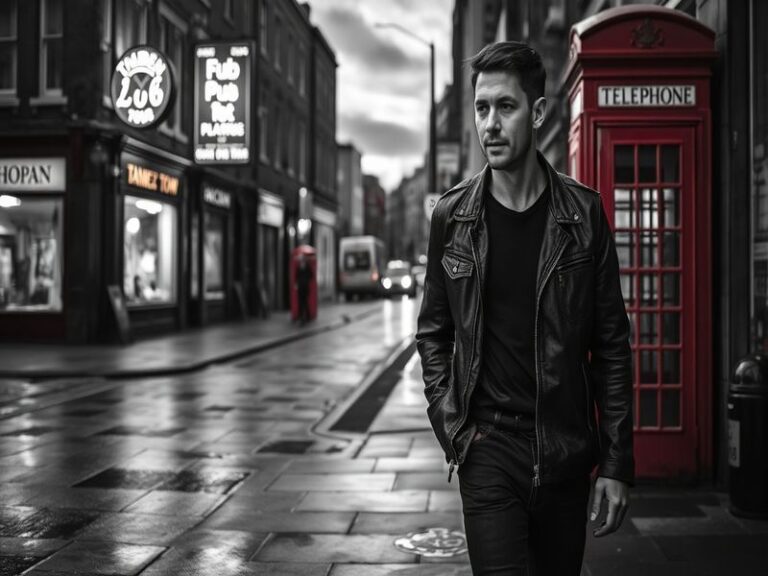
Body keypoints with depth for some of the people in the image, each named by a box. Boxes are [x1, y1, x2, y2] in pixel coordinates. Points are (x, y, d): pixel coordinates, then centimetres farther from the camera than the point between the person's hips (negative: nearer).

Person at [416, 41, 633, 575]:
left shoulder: (583, 212, -2)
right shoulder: (452, 215, 0)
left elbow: (612, 345, 0)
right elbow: (433, 332, 10)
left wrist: (617, 464, -2)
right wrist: (451, 424, -2)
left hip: (567, 450, 1)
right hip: (487, 450, -1)